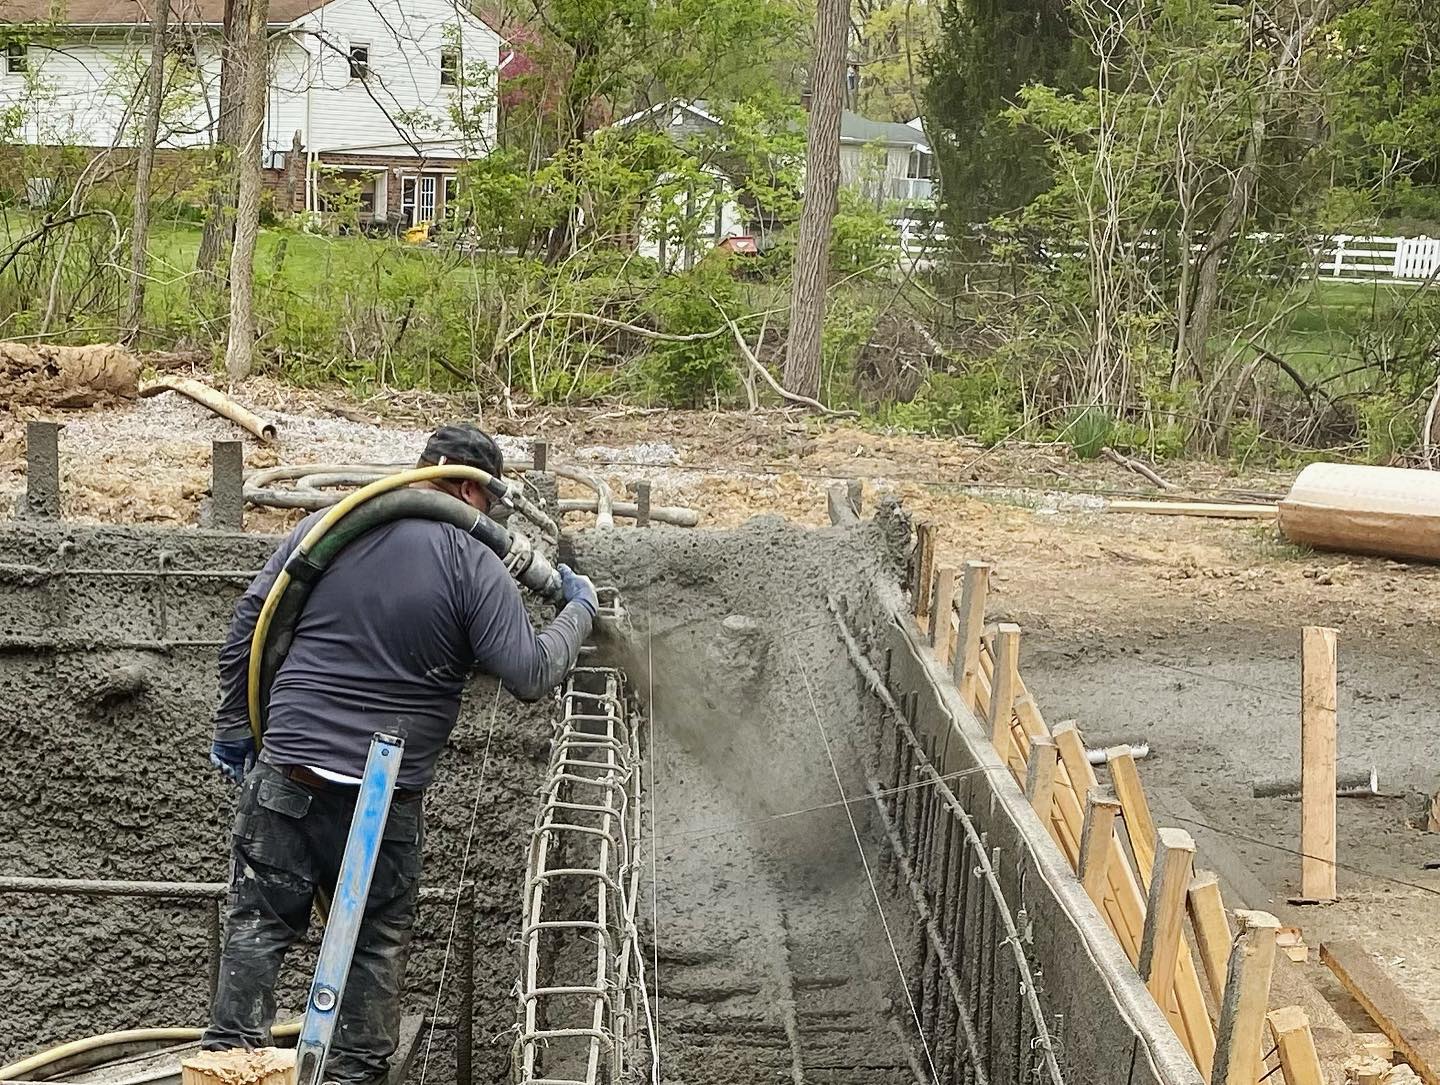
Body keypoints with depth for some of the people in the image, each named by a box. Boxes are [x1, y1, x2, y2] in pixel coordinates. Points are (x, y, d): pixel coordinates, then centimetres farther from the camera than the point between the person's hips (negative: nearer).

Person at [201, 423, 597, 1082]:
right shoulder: (474, 565, -7)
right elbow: (531, 676, -8)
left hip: (285, 772, 3)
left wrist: (234, 728, 18)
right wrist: (579, 610, 9)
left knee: (259, 921, 11)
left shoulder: (325, 528, 4)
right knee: (379, 940, 11)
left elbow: (246, 629, 8)